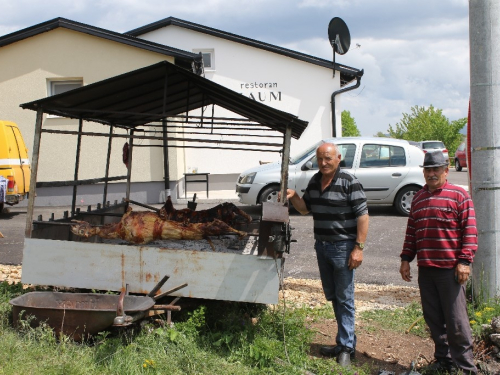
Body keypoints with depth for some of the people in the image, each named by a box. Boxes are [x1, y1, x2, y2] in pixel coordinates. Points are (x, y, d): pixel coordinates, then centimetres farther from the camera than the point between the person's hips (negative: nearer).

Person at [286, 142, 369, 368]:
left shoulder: (349, 182, -13)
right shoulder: (314, 181, 9)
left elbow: (362, 216, -14)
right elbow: (305, 208, 18)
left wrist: (359, 247, -19)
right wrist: (293, 197, -2)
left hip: (342, 247, -7)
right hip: (321, 246, 8)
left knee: (344, 299, -1)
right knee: (331, 296, 14)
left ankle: (345, 348, 6)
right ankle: (347, 339, 26)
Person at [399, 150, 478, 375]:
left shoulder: (459, 195, -2)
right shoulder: (418, 198, 16)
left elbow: (469, 230, -6)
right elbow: (411, 231, 19)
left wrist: (464, 261, -12)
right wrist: (406, 259, 14)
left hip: (450, 269, -5)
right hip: (425, 269, 6)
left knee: (456, 320, -3)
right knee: (433, 319, 9)